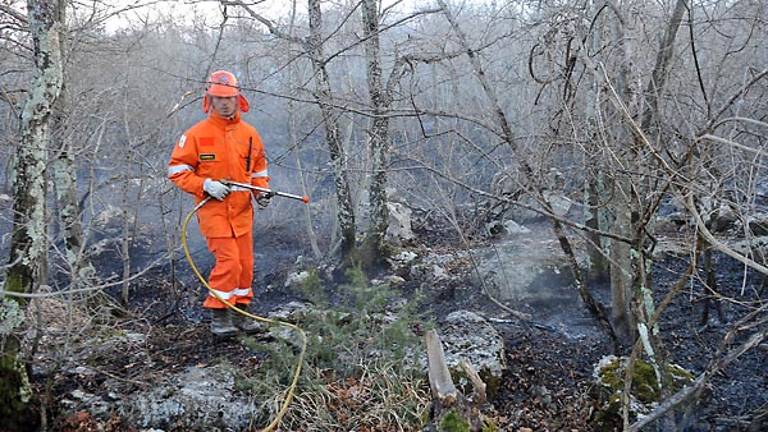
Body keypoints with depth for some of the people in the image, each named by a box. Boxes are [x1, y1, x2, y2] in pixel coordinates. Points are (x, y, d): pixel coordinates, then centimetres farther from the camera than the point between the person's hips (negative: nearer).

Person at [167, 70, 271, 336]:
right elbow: (177, 170, -4)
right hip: (213, 209, -5)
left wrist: (262, 190, 1)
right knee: (228, 260, -13)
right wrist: (205, 185, -17)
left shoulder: (250, 134, 7)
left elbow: (259, 167, 19)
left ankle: (239, 312, 25)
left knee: (245, 262, 10)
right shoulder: (197, 134, -6)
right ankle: (218, 315, 2)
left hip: (242, 210, 5)